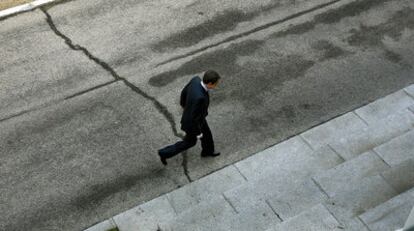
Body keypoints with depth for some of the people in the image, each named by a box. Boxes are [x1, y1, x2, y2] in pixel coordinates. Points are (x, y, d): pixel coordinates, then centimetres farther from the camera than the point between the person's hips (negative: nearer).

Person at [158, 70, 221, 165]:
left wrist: (184, 105, 17)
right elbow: (193, 118, -35)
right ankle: (165, 153, 39)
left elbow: (184, 92, -4)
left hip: (195, 114, 7)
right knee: (189, 142, 23)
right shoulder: (200, 97, -48)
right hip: (193, 122, -7)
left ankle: (207, 151, 60)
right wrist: (198, 133, -18)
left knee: (206, 133, 30)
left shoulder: (196, 80, -23)